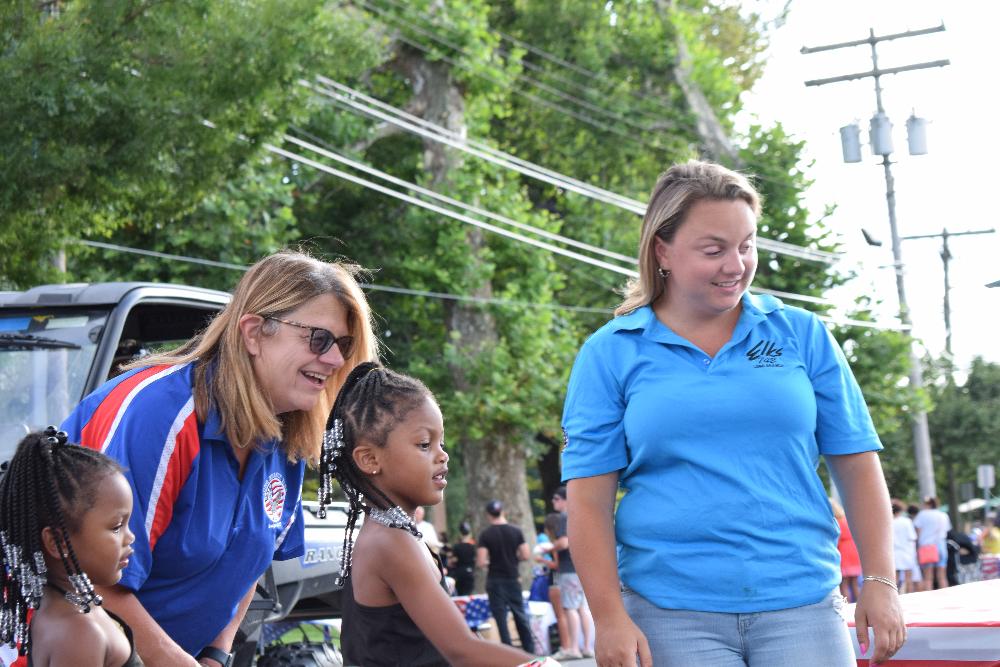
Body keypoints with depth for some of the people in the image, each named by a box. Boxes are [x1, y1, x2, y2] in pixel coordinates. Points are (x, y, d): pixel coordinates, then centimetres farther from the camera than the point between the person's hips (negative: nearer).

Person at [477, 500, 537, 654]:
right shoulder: (516, 531, -1)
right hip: (513, 579, 3)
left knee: (501, 618, 0)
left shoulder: (485, 534, -8)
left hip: (495, 581, -3)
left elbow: (480, 562, -13)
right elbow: (526, 555, -4)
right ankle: (530, 650, 16)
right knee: (521, 616, 13)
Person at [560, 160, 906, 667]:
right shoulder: (609, 355, 4)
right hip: (672, 617, -1)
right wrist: (609, 619, -7)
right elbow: (589, 499, 0)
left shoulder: (801, 335, 9)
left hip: (801, 606, 1)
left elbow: (856, 464, 9)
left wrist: (879, 582, 3)